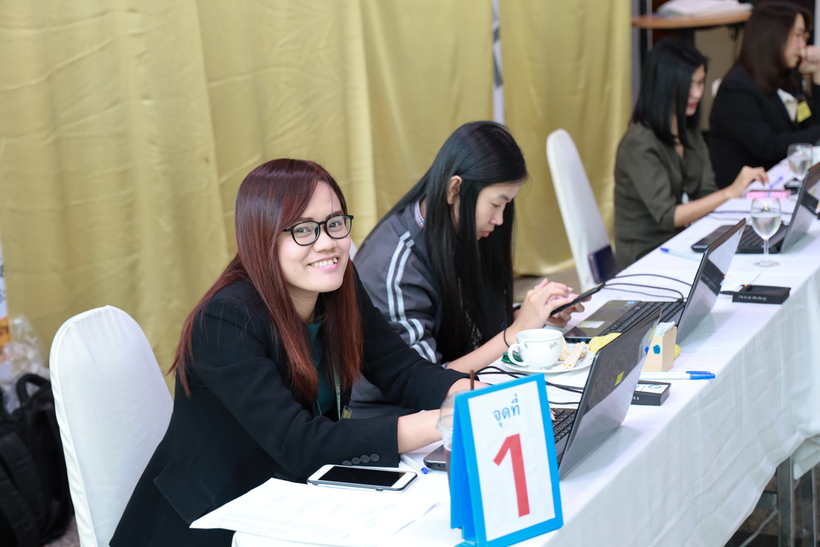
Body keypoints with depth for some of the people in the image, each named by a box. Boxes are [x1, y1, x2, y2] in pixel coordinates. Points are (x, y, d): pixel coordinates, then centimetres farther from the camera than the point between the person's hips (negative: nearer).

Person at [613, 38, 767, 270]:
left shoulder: (689, 131, 10)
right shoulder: (639, 144, -18)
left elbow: (706, 194, 5)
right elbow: (667, 216, -21)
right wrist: (730, 192, -25)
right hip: (645, 258, -8)